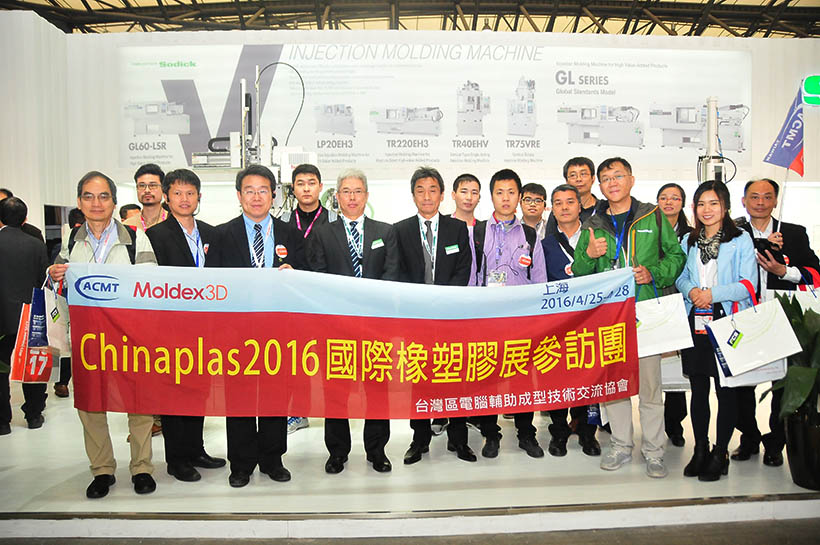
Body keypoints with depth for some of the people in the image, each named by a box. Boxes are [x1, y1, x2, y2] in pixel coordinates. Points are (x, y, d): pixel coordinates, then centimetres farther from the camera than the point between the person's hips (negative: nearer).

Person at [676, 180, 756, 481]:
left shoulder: (740, 240, -1)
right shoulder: (688, 241, 13)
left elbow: (749, 284, -7)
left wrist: (712, 293, -17)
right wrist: (691, 290, -8)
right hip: (695, 323, 4)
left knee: (726, 389, 1)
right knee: (698, 389, 9)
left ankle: (720, 454, 14)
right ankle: (700, 449, 22)